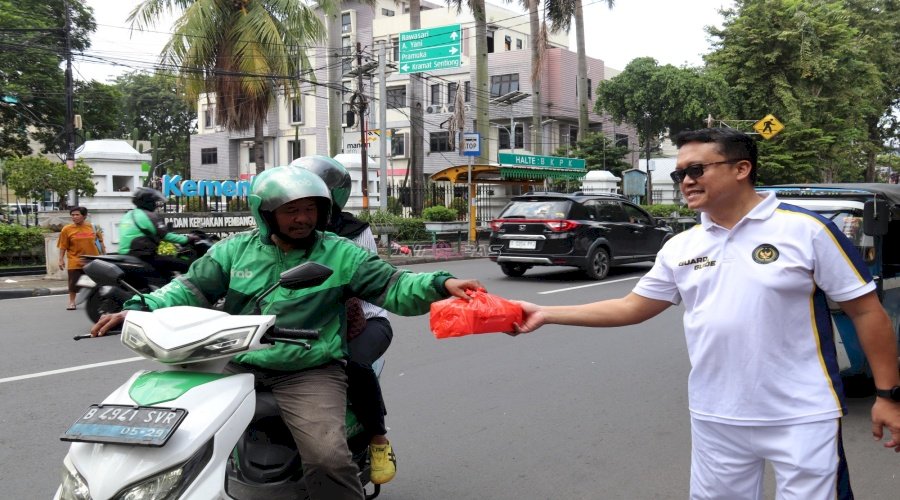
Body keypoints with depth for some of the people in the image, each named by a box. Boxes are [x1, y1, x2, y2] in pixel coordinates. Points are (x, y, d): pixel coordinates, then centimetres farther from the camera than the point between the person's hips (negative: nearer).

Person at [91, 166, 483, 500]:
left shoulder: (340, 254, 5)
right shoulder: (235, 250, 12)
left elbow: (391, 287, 1)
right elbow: (192, 288, 11)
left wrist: (439, 285, -16)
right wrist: (139, 309, -5)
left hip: (311, 372, -3)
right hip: (236, 365, 3)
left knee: (329, 459, -24)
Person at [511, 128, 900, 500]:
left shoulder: (806, 229, -8)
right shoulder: (680, 248, 5)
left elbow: (866, 311, -4)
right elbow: (631, 308, 10)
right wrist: (546, 315, 3)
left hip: (802, 418, -4)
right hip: (716, 421, 4)